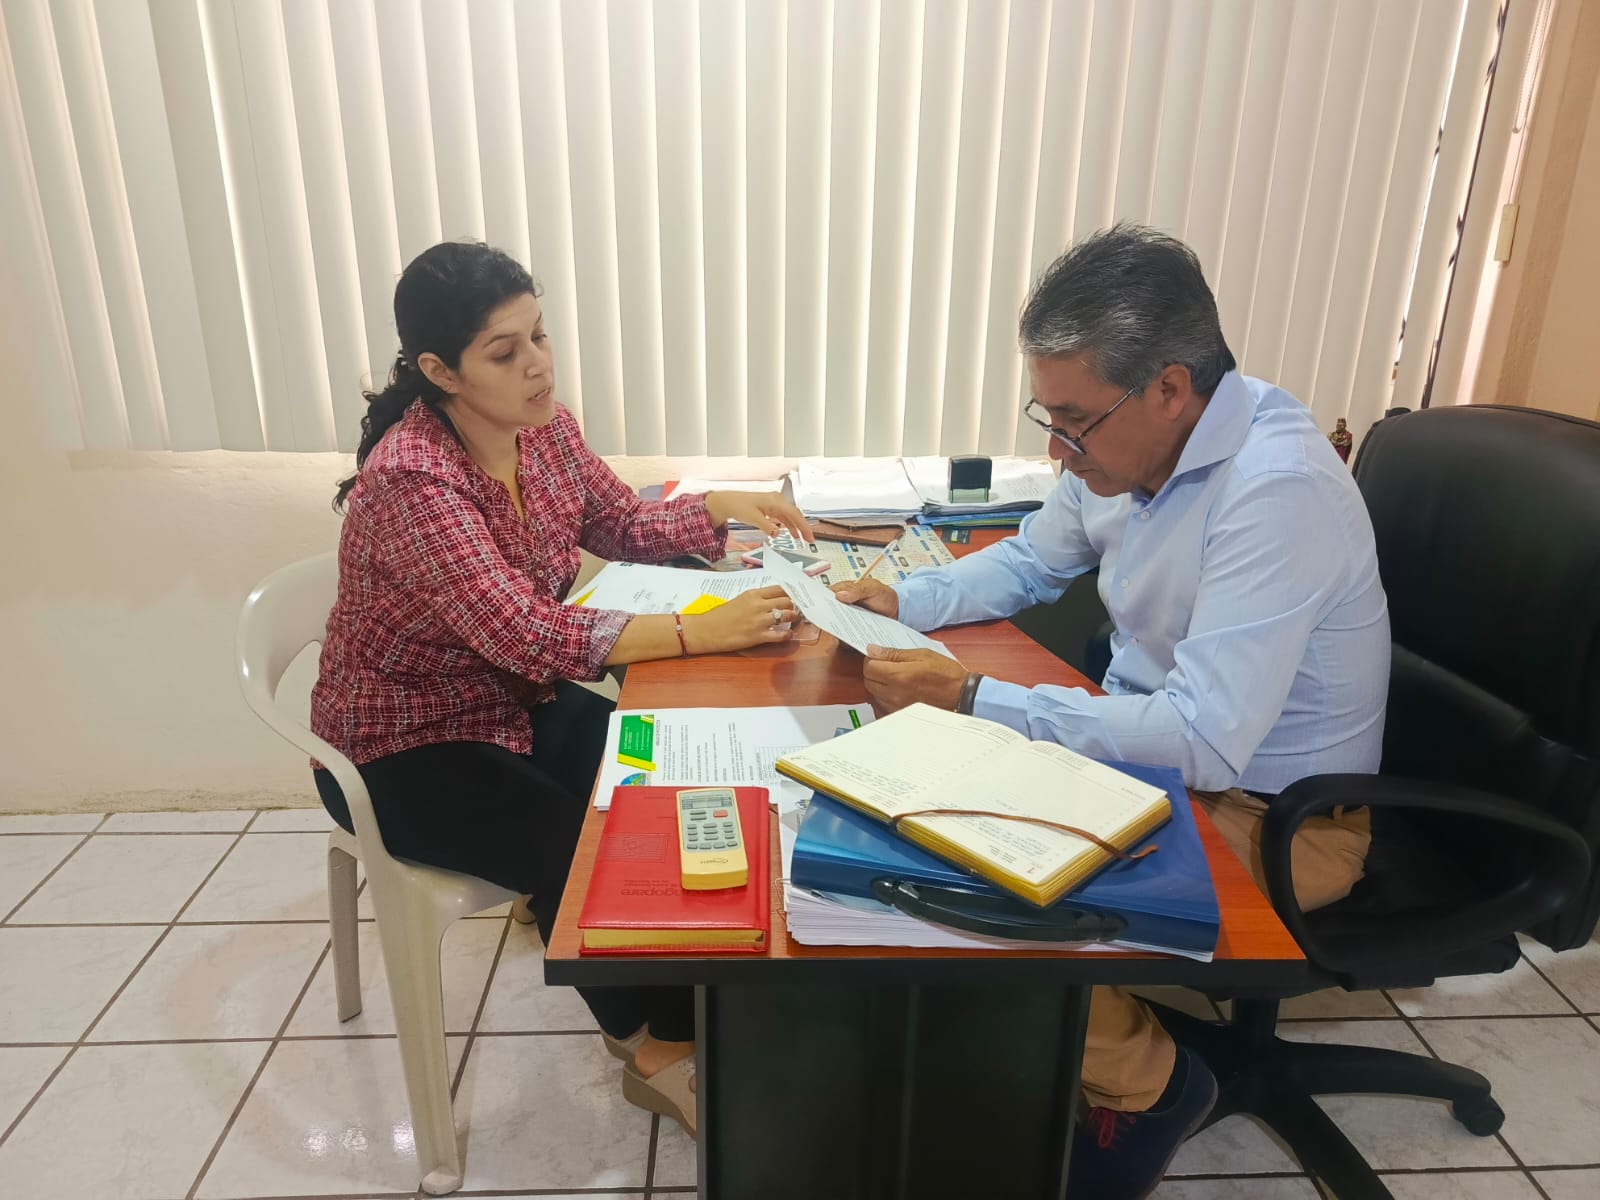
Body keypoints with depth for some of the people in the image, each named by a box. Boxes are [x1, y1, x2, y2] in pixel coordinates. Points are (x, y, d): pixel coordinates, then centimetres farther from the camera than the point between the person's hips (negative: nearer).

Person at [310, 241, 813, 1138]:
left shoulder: (545, 427, -6)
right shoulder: (410, 479, -30)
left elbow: (625, 526, 7)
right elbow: (529, 635, -37)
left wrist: (720, 508, -11)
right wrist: (702, 633, -40)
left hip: (521, 704, 7)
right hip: (404, 745, -6)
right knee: (580, 852, -22)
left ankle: (699, 1018, 5)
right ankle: (656, 1044, 6)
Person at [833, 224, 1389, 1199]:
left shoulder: (1278, 490, -29)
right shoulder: (1123, 447, -4)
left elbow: (1206, 742, -34)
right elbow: (1027, 565, 13)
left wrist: (970, 701, -33)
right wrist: (904, 600, -5)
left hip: (1266, 815, -8)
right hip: (1145, 738, 8)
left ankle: (1145, 1086, 8)